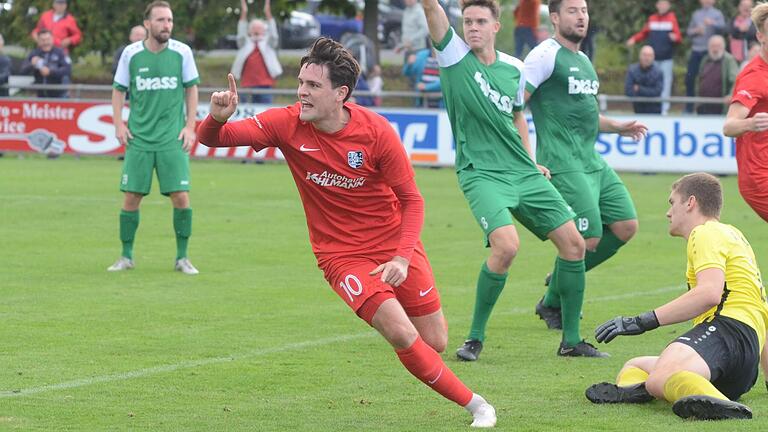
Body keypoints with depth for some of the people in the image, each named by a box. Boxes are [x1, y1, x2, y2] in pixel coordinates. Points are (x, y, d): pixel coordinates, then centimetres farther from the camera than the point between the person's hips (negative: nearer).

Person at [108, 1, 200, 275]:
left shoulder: (182, 52, -2)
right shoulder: (131, 54, -1)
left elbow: (191, 88, 8)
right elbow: (119, 90, 9)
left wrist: (190, 127, 1)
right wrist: (118, 124, -1)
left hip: (172, 139, 0)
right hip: (138, 139, 0)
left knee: (181, 197, -7)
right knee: (131, 197, 0)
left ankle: (182, 257, 7)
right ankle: (126, 256, 14)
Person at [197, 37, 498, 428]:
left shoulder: (376, 132, -17)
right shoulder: (288, 124, -14)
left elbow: (411, 199, -8)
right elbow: (214, 138, -16)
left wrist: (402, 256, -21)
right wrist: (217, 118, -40)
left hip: (394, 246, 1)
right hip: (341, 255, -1)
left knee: (435, 342, 4)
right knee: (402, 335, -19)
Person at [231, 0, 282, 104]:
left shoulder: (268, 44, 10)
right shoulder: (245, 44, 12)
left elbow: (273, 33, -2)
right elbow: (241, 32, 1)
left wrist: (268, 12, -12)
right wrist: (244, 13, -11)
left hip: (265, 85, -2)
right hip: (248, 86, 2)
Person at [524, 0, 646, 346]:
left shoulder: (584, 61, 20)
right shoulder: (546, 55, -8)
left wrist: (619, 127, 16)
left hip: (593, 161, 9)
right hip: (563, 165, -9)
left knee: (626, 226, 3)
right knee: (589, 238, -13)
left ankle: (560, 281, 17)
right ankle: (553, 302, 5)